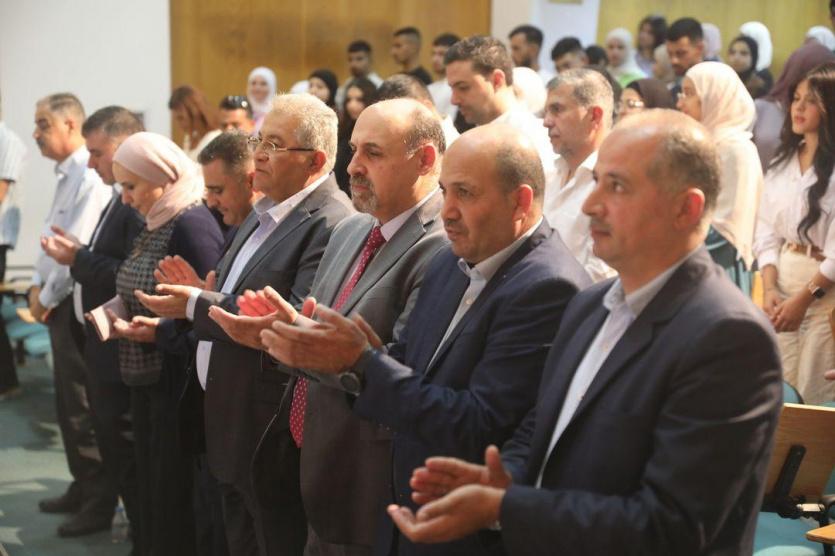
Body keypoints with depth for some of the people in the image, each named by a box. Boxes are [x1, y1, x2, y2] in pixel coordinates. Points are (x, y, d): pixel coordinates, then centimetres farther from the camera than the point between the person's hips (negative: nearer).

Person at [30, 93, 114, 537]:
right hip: (58, 304, 9)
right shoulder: (66, 174, 13)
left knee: (84, 406, -3)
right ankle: (83, 488, 28)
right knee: (69, 404, 16)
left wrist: (48, 298, -12)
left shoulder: (90, 178, -18)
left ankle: (99, 504, 7)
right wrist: (38, 284, 7)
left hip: (75, 304, -9)